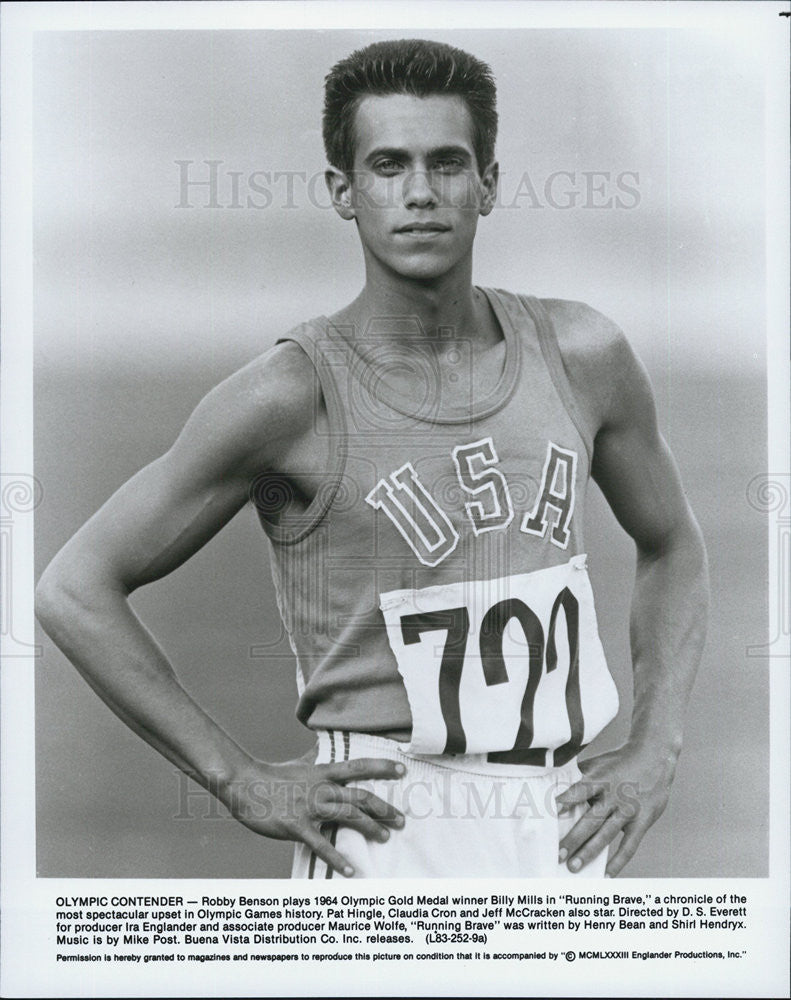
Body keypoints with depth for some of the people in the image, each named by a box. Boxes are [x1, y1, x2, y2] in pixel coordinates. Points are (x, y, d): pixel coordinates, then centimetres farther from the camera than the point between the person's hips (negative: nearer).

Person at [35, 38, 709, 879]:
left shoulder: (581, 355, 3)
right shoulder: (295, 396, -10)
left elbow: (672, 545, 19)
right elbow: (75, 589, -6)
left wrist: (653, 753, 8)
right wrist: (241, 781, -8)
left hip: (563, 832, 5)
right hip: (386, 834, -4)